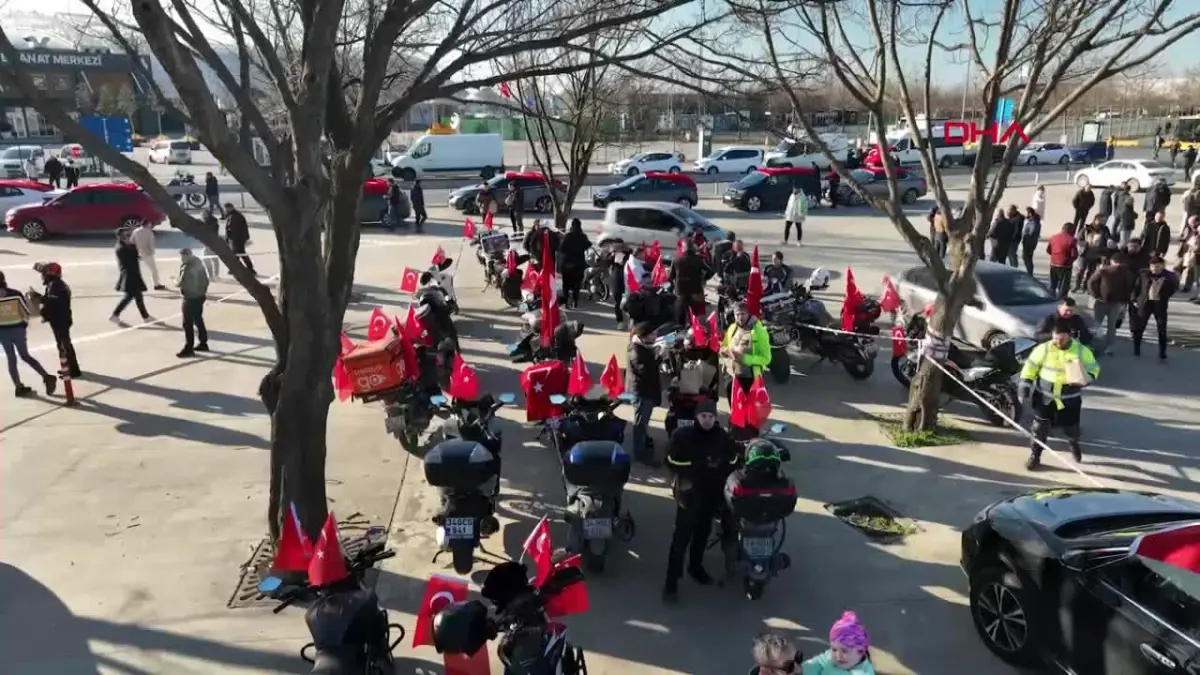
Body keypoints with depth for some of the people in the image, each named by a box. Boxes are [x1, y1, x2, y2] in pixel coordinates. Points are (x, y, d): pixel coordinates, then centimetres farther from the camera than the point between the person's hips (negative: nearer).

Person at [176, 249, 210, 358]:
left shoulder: (187, 267, -19)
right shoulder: (198, 263, 6)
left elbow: (180, 283, -18)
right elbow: (206, 280, 13)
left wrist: (175, 282, 4)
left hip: (190, 298, -9)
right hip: (200, 295, 9)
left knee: (188, 323, -3)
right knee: (198, 320, 20)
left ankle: (188, 349, 0)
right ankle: (203, 343, 27)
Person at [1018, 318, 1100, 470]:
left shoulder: (1082, 351, -10)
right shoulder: (1043, 349, -10)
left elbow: (1093, 369, -1)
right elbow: (1030, 367, -3)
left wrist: (1085, 379, -23)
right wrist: (1025, 386, -9)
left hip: (1069, 399, 0)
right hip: (1044, 396, 0)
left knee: (1071, 426, 16)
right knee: (1040, 427, 2)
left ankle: (1074, 443, 49)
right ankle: (1035, 456, 15)